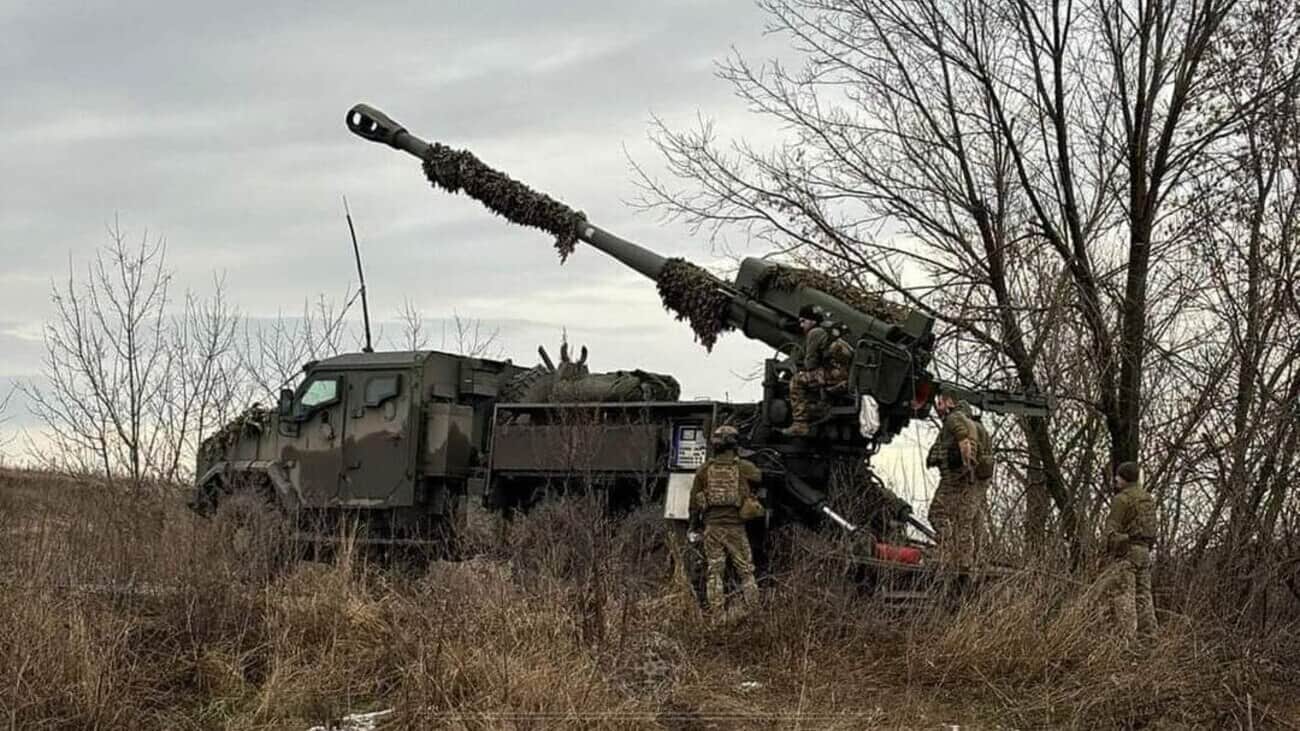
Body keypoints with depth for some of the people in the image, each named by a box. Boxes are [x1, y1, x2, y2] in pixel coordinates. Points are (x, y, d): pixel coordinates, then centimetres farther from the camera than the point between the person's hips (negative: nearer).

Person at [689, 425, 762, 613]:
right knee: (746, 572, 6)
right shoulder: (744, 467, -3)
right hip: (735, 526, -1)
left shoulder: (704, 469, 2)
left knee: (714, 572, 7)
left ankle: (715, 611, 4)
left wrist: (694, 523, 18)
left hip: (712, 526, 2)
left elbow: (694, 500, 7)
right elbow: (761, 476, 16)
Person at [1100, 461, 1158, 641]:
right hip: (1144, 551, 8)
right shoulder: (1147, 497, 15)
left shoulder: (1122, 499, -10)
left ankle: (1126, 636, -16)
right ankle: (1148, 634, 7)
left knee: (1122, 595, -10)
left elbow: (1113, 528, -13)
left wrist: (1108, 551, -10)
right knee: (1143, 594, 9)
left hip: (1126, 550, -8)